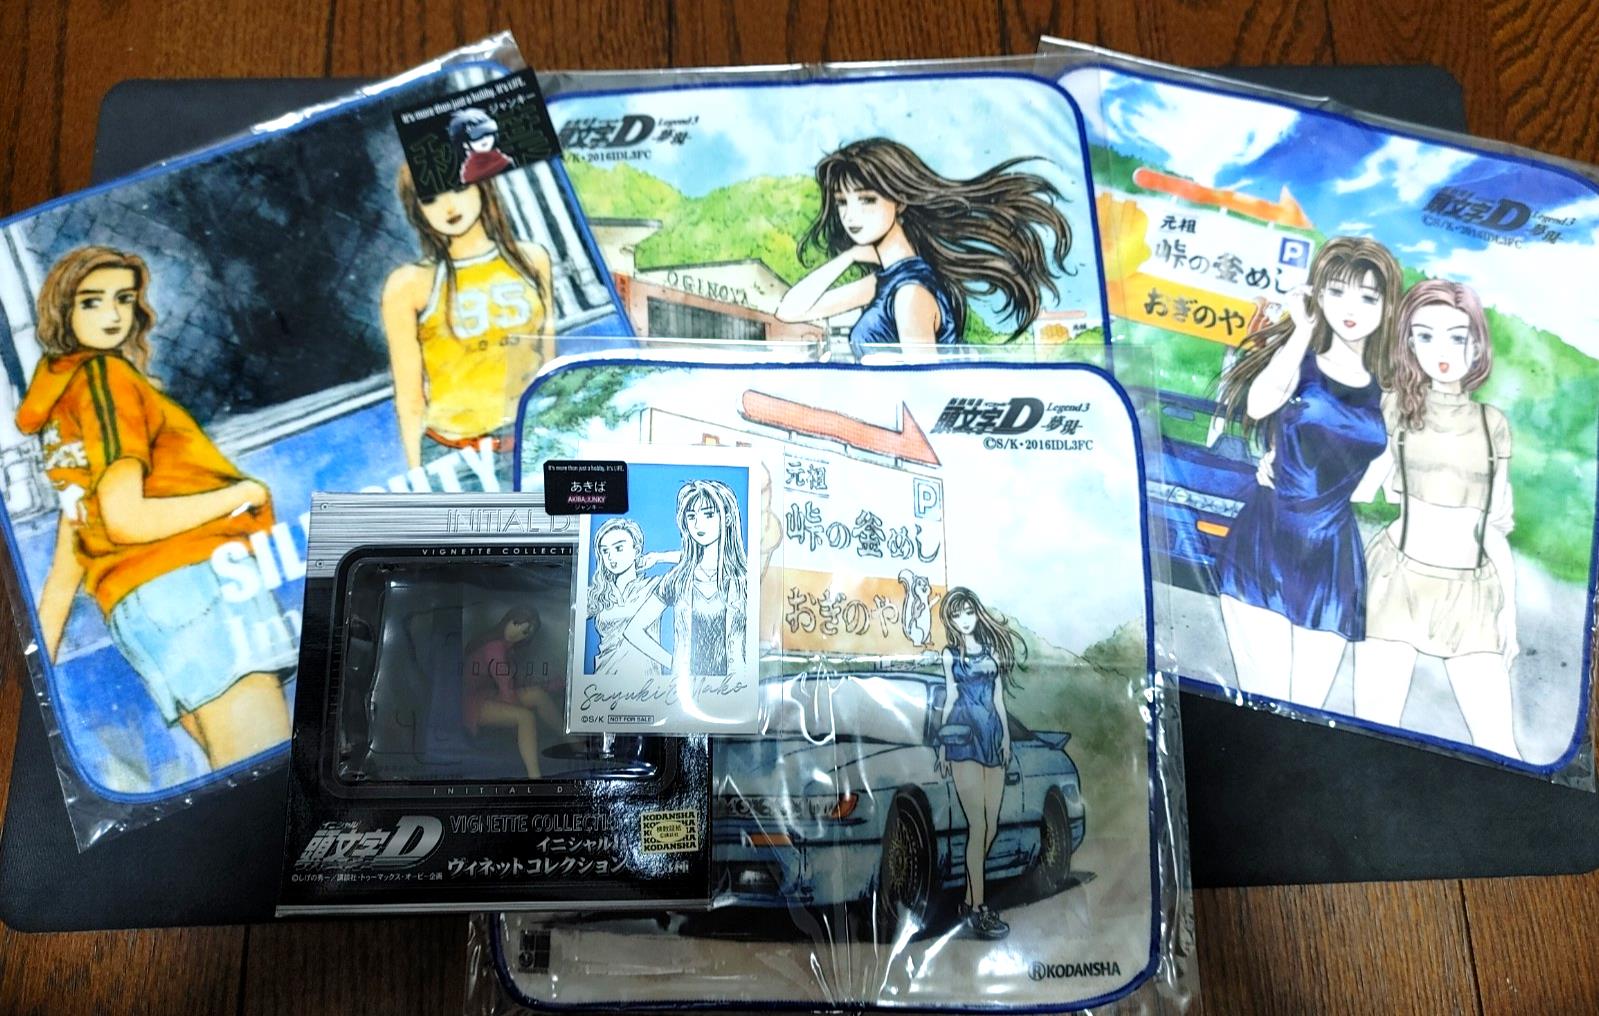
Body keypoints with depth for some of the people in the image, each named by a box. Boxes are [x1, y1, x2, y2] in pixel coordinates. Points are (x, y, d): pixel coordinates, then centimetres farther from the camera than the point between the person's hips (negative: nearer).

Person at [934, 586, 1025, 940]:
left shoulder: (992, 649, 14)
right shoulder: (951, 654, 7)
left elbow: (998, 698, 15)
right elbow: (950, 699, 9)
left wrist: (1006, 737, 7)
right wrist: (942, 744, 7)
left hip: (992, 738, 4)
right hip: (964, 740, -4)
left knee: (991, 826, 4)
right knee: (978, 825, -9)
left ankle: (971, 900, 15)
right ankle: (976, 909, -3)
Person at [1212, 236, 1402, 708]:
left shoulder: (1386, 391, 9)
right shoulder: (1297, 362, 3)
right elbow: (1258, 405, -20)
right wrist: (1304, 329, -11)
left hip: (1332, 561, 3)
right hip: (1262, 551, -3)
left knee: (1308, 709, 7)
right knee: (1263, 706, -6)